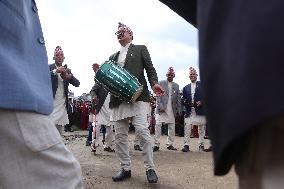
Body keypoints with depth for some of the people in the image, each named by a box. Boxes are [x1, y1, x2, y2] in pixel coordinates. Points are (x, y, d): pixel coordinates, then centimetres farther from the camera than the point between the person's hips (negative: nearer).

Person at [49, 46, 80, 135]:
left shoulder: (67, 70, 15)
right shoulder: (49, 67, 3)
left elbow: (77, 83, 7)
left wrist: (70, 76, -13)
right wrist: (56, 71, -26)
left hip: (63, 103, 5)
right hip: (51, 101, -5)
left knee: (60, 127, 8)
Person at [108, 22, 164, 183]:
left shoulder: (140, 49, 14)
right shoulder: (113, 57, 26)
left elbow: (150, 69, 5)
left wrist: (154, 83, -14)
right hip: (118, 99, 5)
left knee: (142, 131, -15)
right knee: (120, 135, 2)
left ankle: (150, 168, -4)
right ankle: (125, 169, 12)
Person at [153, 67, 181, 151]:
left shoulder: (176, 86, 16)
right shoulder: (161, 83, 7)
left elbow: (178, 99, 13)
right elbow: (158, 96, -1)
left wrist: (178, 110, 6)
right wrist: (160, 106, -12)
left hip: (172, 109, 3)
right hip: (162, 108, -3)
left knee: (172, 127, 4)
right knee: (158, 125, -9)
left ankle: (170, 144, 12)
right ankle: (156, 144, -6)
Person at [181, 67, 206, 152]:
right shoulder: (186, 88, 19)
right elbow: (183, 99, 15)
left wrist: (201, 102, -15)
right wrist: (184, 102, -8)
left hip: (200, 110, -2)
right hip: (189, 111, 2)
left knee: (201, 128, 4)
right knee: (187, 127, -9)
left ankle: (201, 144, 14)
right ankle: (186, 145, -8)